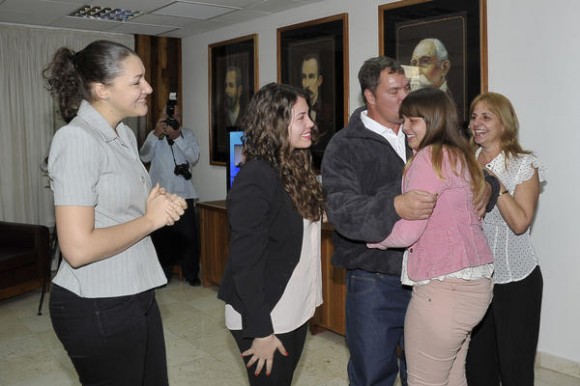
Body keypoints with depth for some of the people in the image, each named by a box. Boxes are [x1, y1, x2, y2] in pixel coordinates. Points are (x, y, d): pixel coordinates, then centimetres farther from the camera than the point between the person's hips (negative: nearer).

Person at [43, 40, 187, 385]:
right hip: (97, 307, -8)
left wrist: (164, 205, 1)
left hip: (137, 294, 9)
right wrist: (150, 219, -16)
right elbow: (78, 248, -26)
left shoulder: (126, 135, 8)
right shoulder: (76, 140, -20)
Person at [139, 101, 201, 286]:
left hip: (184, 195, 0)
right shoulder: (155, 135, 6)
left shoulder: (188, 134, 8)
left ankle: (191, 274, 10)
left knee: (188, 236, -1)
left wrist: (177, 137, -18)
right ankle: (162, 274, 15)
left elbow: (194, 157, -7)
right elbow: (144, 156, -10)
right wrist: (156, 134, -23)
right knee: (161, 236, 4)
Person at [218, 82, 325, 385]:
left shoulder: (296, 169, 5)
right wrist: (261, 331, -20)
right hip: (265, 317, -7)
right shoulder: (256, 178, -20)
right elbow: (245, 263, -21)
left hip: (295, 310, 8)